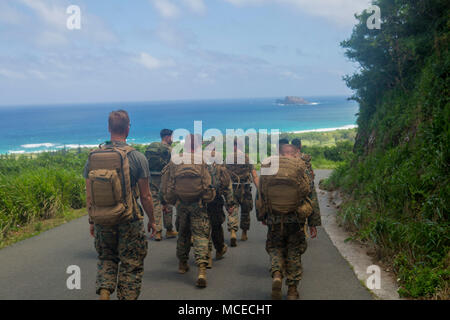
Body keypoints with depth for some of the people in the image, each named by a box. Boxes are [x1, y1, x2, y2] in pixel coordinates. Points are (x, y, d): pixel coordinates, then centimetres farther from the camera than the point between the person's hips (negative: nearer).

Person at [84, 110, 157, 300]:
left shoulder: (93, 157, 0)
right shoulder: (136, 157, -11)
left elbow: (88, 195, 5)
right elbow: (145, 196, -7)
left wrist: (91, 221, 17)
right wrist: (151, 220, 6)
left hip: (101, 221, 3)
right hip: (129, 221, -3)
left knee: (106, 258, 22)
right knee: (131, 265, 10)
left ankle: (104, 290, 3)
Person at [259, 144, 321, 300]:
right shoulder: (300, 170, -6)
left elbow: (261, 195, 7)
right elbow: (309, 197, -3)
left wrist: (262, 217, 20)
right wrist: (313, 223, 3)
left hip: (274, 220, 1)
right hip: (295, 220, 0)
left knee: (275, 248, 18)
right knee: (294, 252, 14)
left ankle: (276, 275, -8)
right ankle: (292, 289, 16)